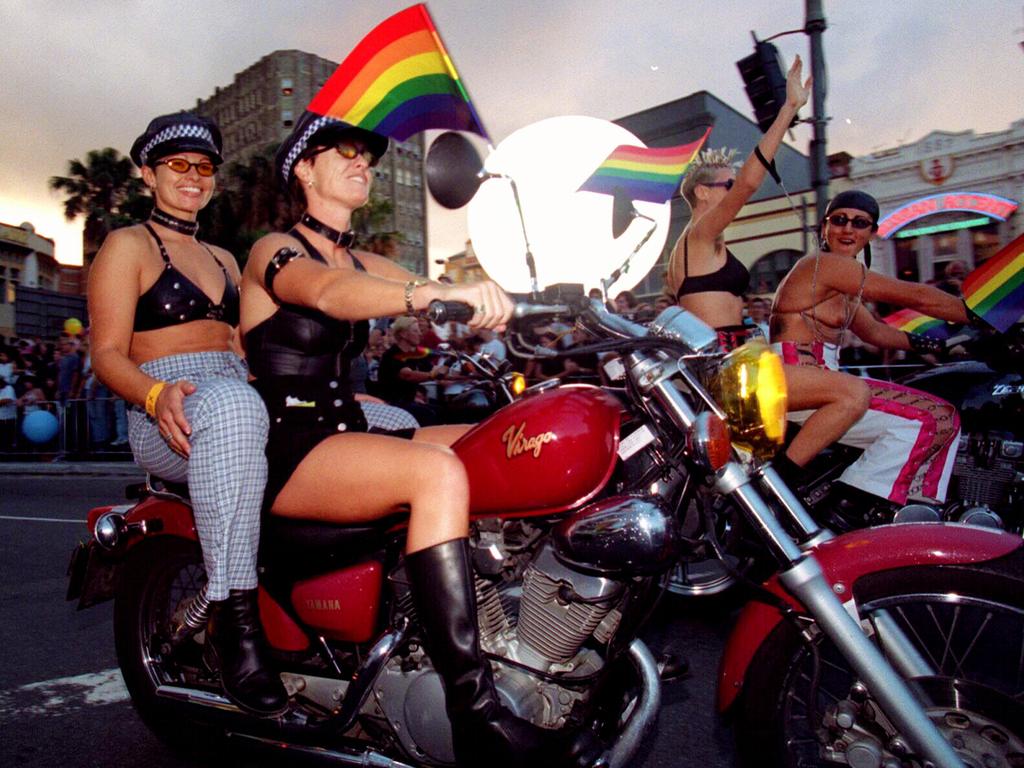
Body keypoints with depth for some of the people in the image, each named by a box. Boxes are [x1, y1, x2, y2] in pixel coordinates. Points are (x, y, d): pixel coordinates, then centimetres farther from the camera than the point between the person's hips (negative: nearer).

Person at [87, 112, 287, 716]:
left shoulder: (223, 259, 27)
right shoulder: (128, 245, 9)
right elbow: (107, 354, -1)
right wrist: (158, 394, -23)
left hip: (240, 397, 6)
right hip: (166, 420, -6)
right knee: (231, 406, -45)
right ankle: (234, 619, -40)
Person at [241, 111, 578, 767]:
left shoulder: (367, 264, 20)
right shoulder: (274, 250, -2)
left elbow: (457, 305, 7)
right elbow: (326, 292, -27)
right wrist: (434, 292, -46)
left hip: (344, 433, 7)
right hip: (284, 448, -7)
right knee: (436, 472, -34)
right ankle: (476, 715, -32)